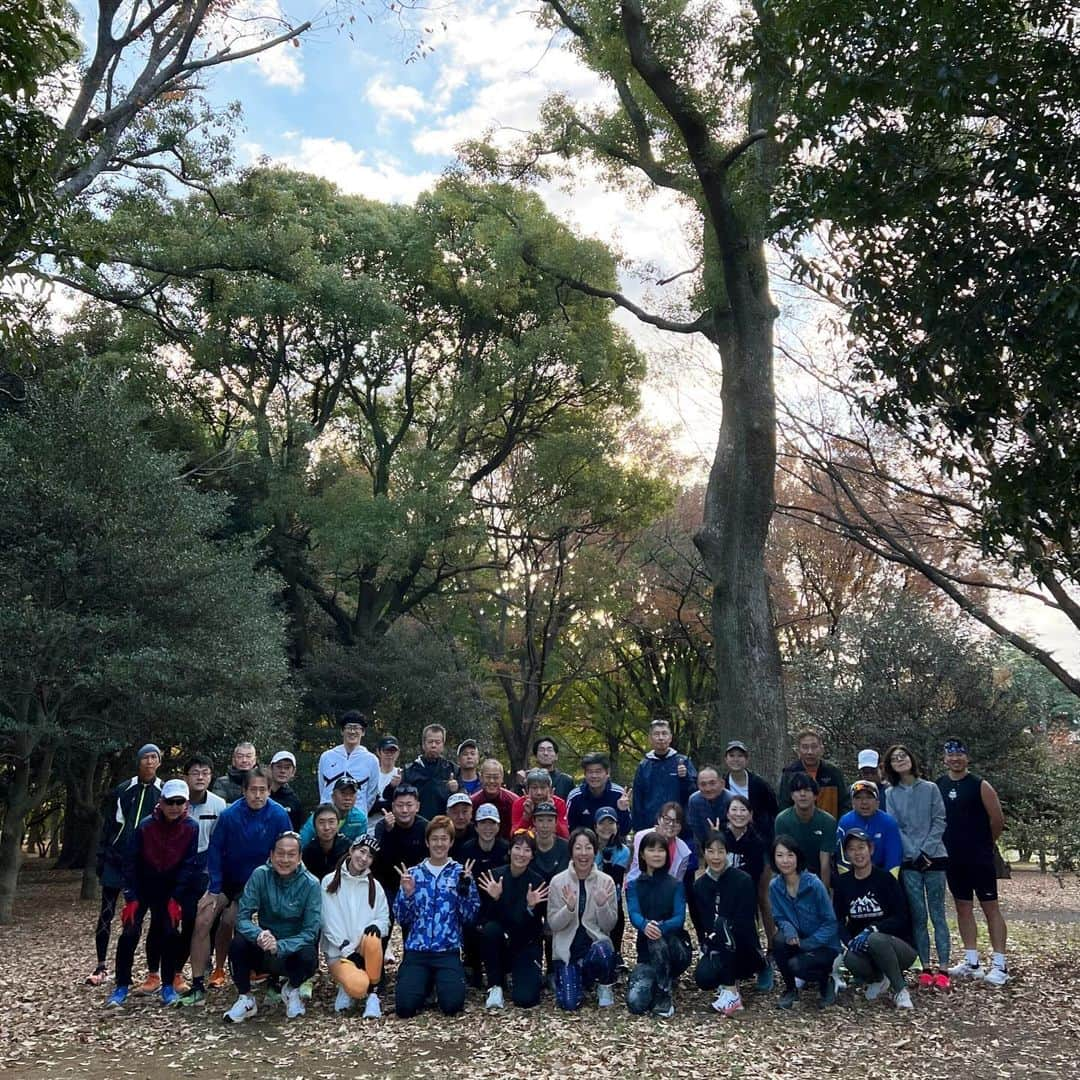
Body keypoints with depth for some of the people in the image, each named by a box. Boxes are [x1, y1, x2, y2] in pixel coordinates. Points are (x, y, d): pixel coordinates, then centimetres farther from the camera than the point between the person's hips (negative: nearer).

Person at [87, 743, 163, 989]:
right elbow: (108, 826, 7)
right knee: (105, 914, 3)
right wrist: (101, 857, 0)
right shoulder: (122, 790, 5)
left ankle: (154, 974, 7)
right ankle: (101, 967, 19)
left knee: (157, 918, 1)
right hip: (117, 860, 1)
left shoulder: (165, 793, 2)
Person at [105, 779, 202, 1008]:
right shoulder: (146, 826, -16)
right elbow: (131, 861, -11)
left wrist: (176, 899, -15)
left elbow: (188, 866, -12)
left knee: (171, 933, -9)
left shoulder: (191, 828, -14)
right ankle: (122, 986, 4)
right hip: (142, 887, 0)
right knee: (130, 933, -10)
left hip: (170, 889, 0)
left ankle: (168, 986, 7)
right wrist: (131, 899, -14)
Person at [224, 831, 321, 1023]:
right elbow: (242, 917, -15)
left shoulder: (310, 884, -15)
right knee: (238, 944, -27)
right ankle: (245, 998, -4)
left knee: (309, 957, -33)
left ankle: (292, 989, 2)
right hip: (263, 951, 1)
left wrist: (280, 946, -34)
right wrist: (259, 935, -37)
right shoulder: (260, 875, -12)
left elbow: (311, 932, -17)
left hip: (293, 949, -1)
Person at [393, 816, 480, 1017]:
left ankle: (445, 982, 15)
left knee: (452, 1005, -20)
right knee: (405, 1007, -16)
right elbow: (402, 918, 6)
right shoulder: (412, 873, 8)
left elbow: (469, 917, 0)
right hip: (416, 950, 1)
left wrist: (465, 889, -15)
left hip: (448, 951, -1)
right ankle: (425, 983, 18)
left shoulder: (460, 873, 4)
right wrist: (407, 894, -11)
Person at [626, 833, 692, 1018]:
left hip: (676, 949, -1)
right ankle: (659, 982, 11)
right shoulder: (633, 886, 2)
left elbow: (680, 918, -16)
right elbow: (633, 915, -17)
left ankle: (665, 994, -16)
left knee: (657, 936, -36)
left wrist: (661, 927, -39)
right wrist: (645, 925, -43)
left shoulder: (676, 885, 0)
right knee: (636, 1003, -23)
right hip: (647, 953, 1)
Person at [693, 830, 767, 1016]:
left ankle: (731, 993, -27)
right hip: (716, 946, 4)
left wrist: (717, 936, -22)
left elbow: (745, 922, -16)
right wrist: (708, 945, -16)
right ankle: (734, 976, 11)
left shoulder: (743, 880, -13)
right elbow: (704, 922, 1)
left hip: (744, 947, -4)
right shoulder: (700, 885, 2)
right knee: (703, 978, -27)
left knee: (722, 924, -35)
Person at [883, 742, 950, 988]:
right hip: (909, 862, 1)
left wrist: (927, 850, -11)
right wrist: (916, 854, -9)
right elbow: (895, 828, 1)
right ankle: (926, 968, 9)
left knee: (937, 914, 1)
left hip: (934, 858, -1)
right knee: (918, 916, 3)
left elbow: (939, 822, -1)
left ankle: (943, 969, 4)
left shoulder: (930, 788, 1)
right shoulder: (891, 794, 4)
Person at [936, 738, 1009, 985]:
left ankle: (999, 965, 2)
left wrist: (986, 844, 5)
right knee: (963, 907, 10)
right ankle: (971, 963, 18)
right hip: (953, 859, 5)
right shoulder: (938, 786, 5)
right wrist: (947, 844, 8)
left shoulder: (979, 786, -8)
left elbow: (998, 820, -6)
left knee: (990, 907, -1)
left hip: (980, 859, -5)